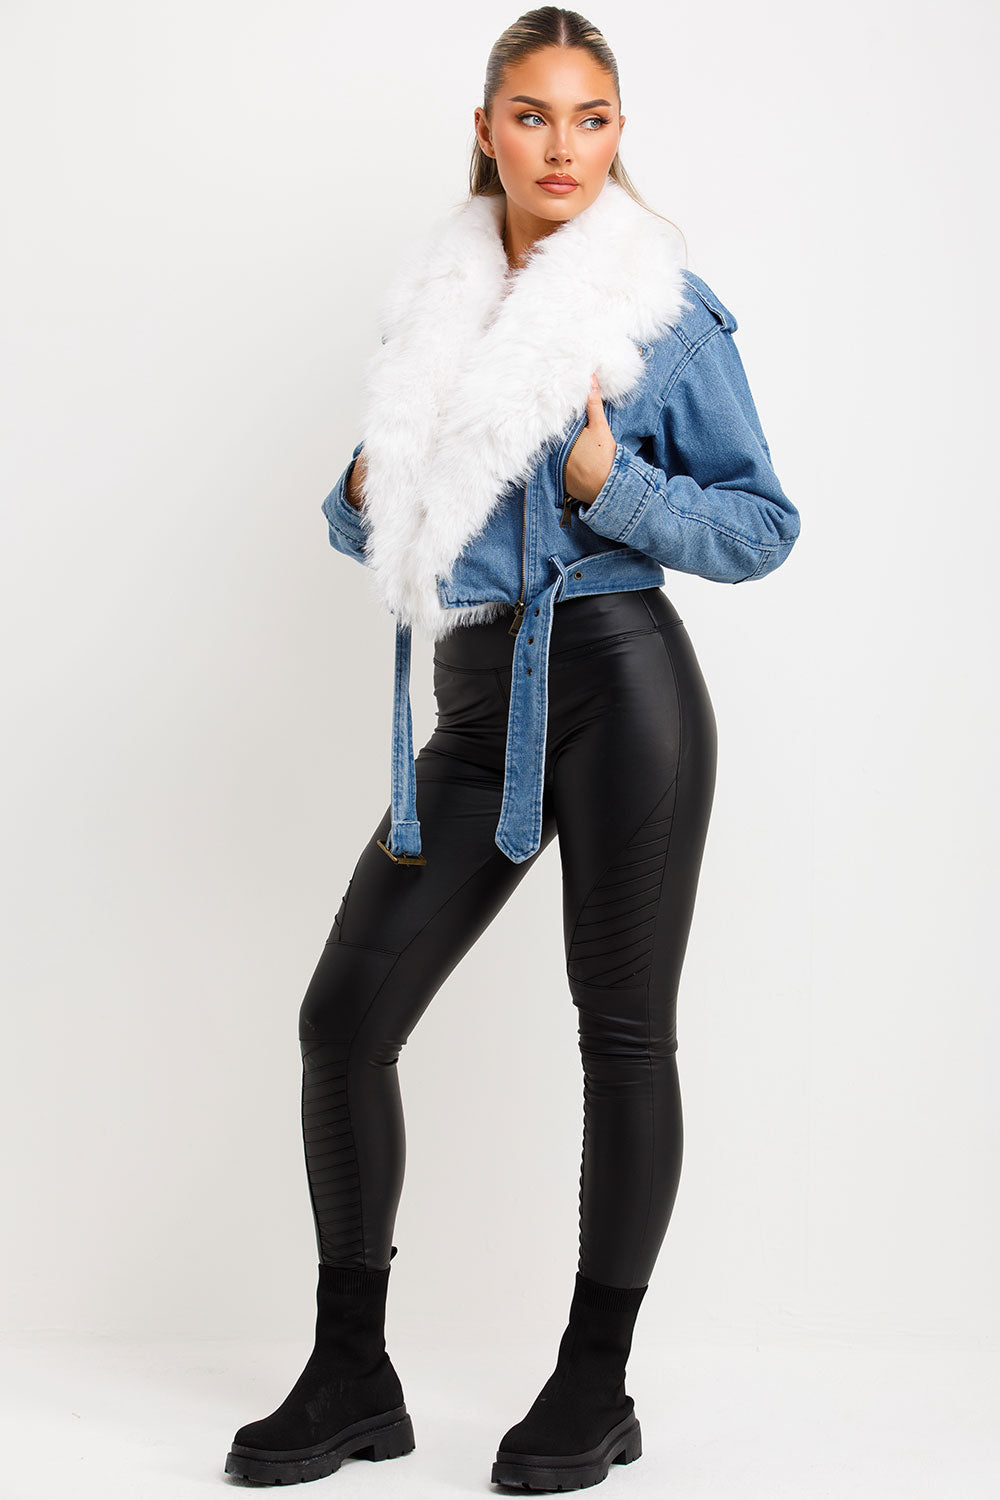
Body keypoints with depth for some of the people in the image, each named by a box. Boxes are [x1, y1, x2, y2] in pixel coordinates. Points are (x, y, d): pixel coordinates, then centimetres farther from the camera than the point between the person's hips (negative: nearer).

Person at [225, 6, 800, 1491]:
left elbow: (763, 525, 0)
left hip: (618, 683, -5)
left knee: (624, 1032, 2)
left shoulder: (666, 306, 0)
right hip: (477, 706, 5)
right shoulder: (430, 304, 13)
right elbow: (381, 520, 21)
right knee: (345, 1013, 1)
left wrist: (614, 485, -15)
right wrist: (367, 495, -1)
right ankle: (353, 1377, 15)